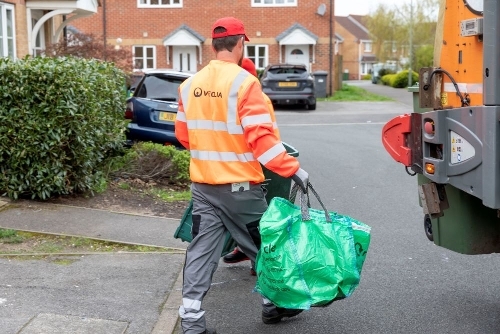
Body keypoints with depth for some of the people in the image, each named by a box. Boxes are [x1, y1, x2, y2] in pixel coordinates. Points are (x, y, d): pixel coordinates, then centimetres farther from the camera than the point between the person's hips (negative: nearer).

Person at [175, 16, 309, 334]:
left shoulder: (190, 85, 5)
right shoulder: (244, 82, -14)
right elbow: (260, 136, -21)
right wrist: (292, 168, -19)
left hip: (202, 185, 5)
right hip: (240, 187, -5)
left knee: (201, 251, 7)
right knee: (263, 247, 14)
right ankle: (273, 304, 29)